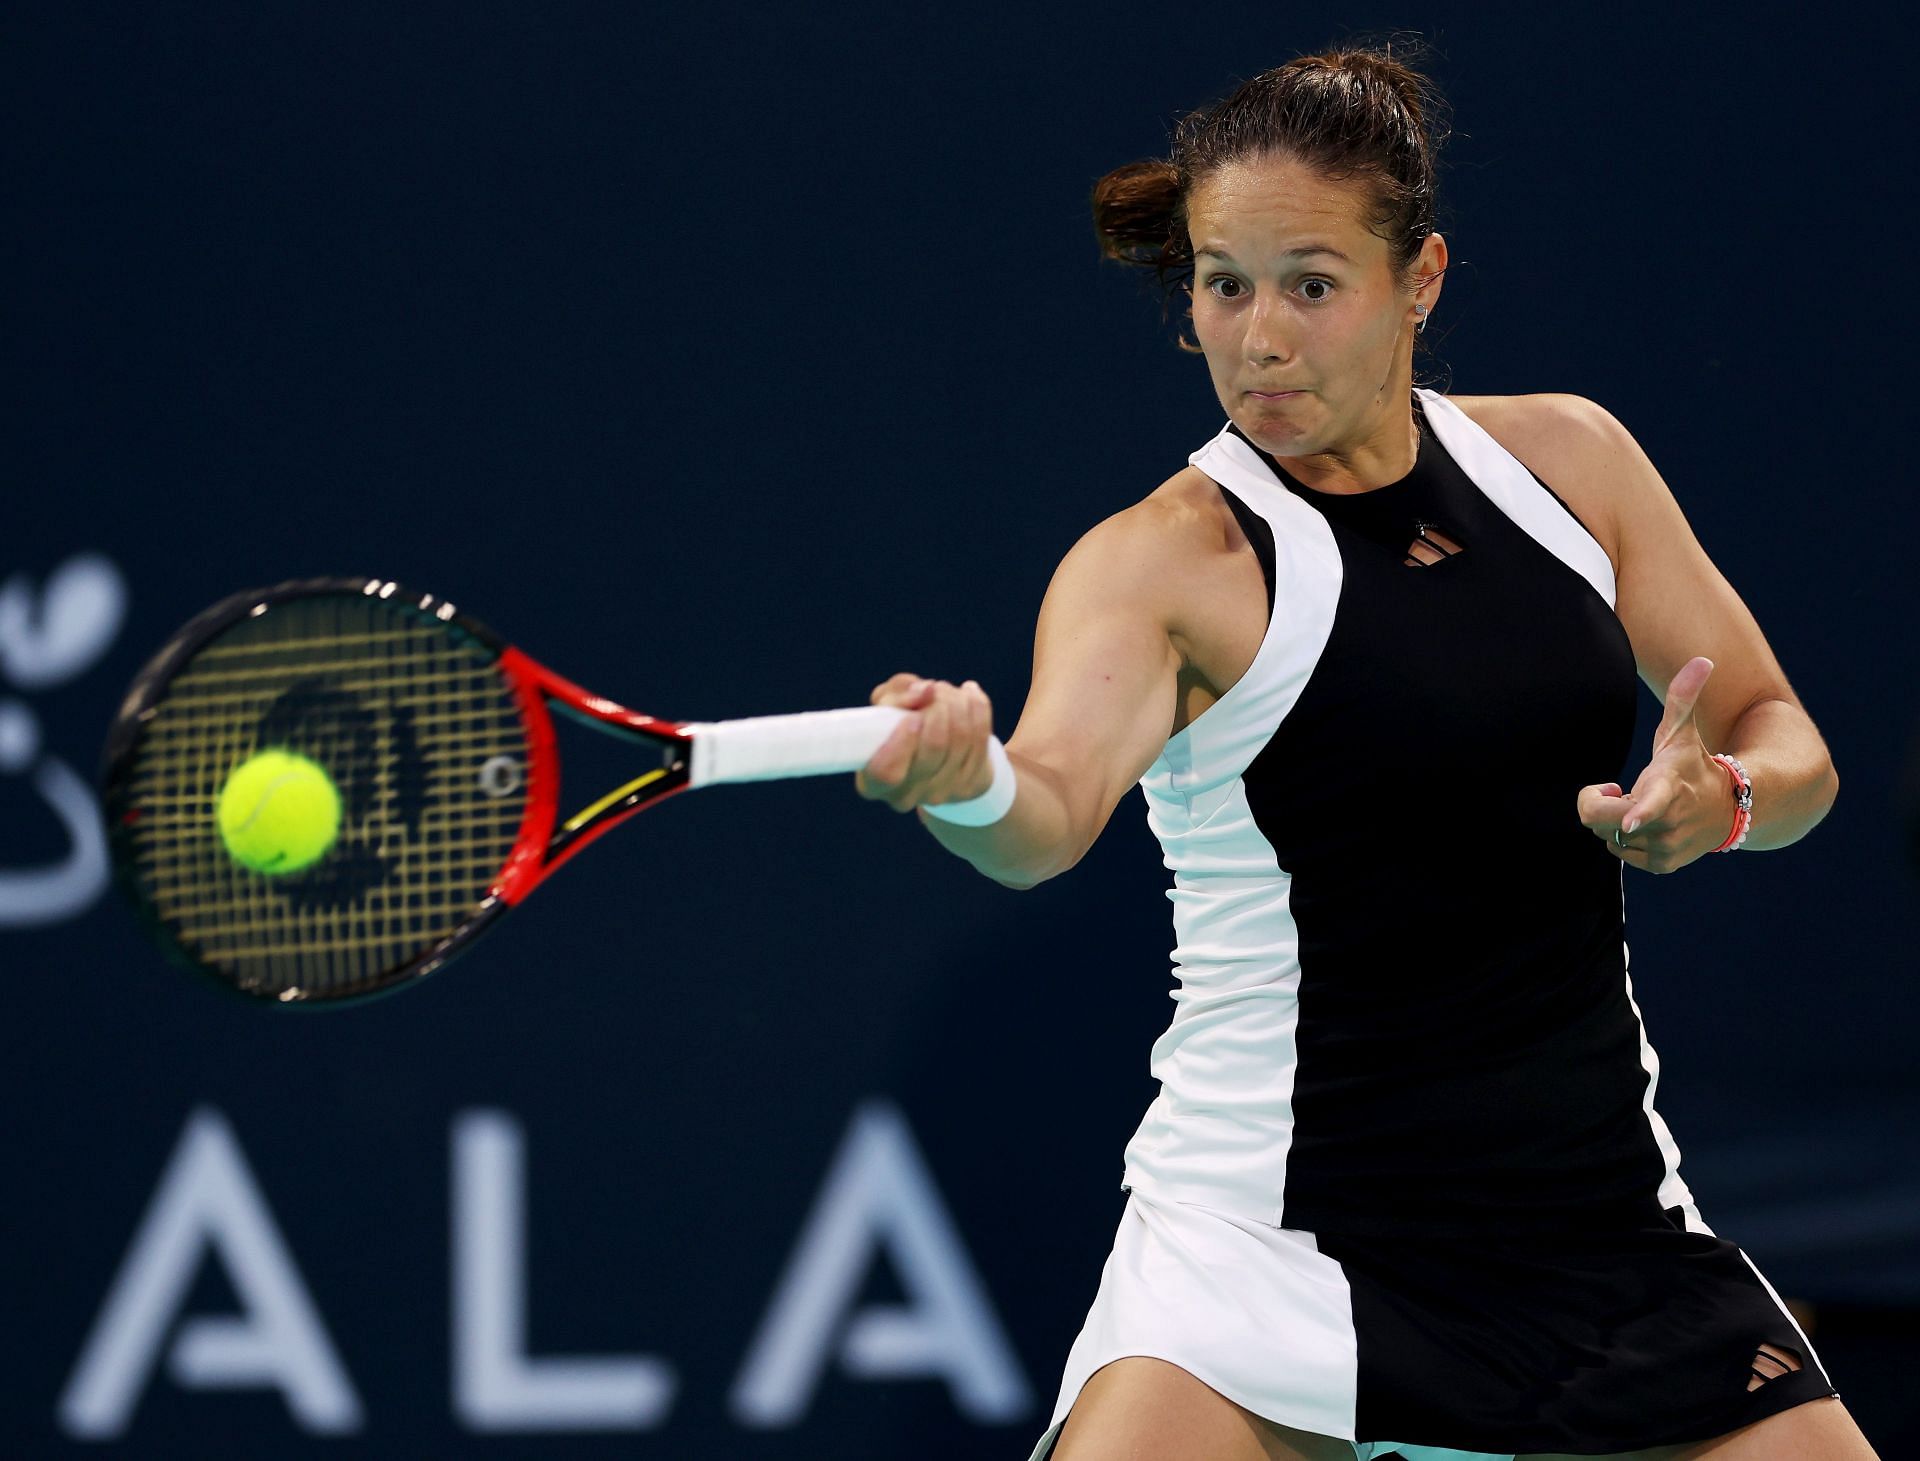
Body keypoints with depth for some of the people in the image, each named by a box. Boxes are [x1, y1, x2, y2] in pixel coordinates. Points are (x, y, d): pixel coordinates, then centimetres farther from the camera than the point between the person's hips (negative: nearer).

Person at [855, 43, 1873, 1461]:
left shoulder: (1568, 459, 5)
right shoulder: (1164, 560, -10)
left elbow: (1789, 748, 11)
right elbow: (1053, 810, -29)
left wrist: (1723, 798, -13)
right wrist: (970, 783, -53)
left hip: (1607, 1222, 4)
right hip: (1273, 1238, -4)